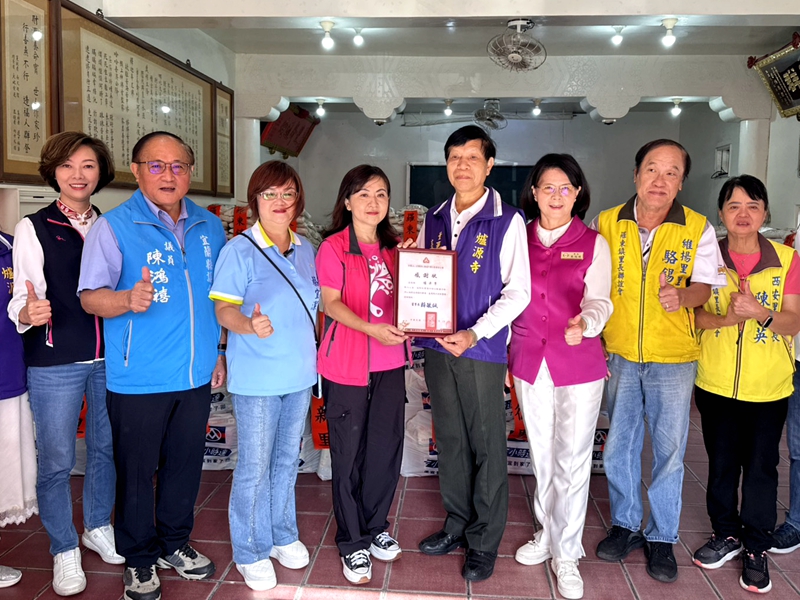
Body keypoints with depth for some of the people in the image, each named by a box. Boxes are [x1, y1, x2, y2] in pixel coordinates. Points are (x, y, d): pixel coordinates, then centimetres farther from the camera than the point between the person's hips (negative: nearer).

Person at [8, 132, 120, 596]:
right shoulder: (34, 228, -3)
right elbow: (23, 300, -7)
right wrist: (28, 312, -28)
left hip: (110, 358, 4)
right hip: (55, 363, -3)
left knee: (107, 448, 14)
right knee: (57, 459, 4)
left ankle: (98, 528, 35)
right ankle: (65, 550, 23)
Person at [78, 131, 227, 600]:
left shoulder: (210, 227, 7)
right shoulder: (114, 227, -8)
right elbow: (90, 296, -11)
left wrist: (220, 351, 14)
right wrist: (128, 300, -32)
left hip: (196, 375, 5)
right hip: (139, 380, -4)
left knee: (186, 465, 16)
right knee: (137, 470, 9)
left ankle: (175, 544, 37)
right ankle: (139, 559, 28)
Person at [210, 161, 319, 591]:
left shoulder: (306, 249, 8)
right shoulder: (239, 250, -10)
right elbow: (223, 310, -14)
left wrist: (315, 357, 8)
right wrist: (250, 325, -35)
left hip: (300, 374, 6)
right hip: (257, 379, -5)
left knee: (287, 460, 18)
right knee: (255, 467, 4)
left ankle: (283, 535, 37)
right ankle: (250, 552, 23)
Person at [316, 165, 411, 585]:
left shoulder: (392, 247, 10)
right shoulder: (333, 247, -7)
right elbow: (332, 303, -12)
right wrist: (371, 329, -26)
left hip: (389, 361, 5)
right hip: (346, 365, -5)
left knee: (387, 447, 11)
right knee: (349, 454, 6)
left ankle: (376, 528, 32)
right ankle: (352, 542, 22)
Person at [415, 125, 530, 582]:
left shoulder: (508, 221, -6)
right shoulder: (434, 220, 10)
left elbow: (518, 292, -9)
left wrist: (474, 334, -18)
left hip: (482, 348, -5)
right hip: (437, 345, 5)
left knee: (487, 445, 4)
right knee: (450, 440, 14)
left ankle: (485, 542, 19)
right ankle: (457, 526, 31)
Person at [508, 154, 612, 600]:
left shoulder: (593, 244, -2)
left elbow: (599, 299, -10)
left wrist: (585, 322, -33)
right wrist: (503, 356, 7)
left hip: (579, 364, -3)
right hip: (530, 362, 3)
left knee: (572, 461, 3)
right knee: (542, 456, 16)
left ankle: (566, 554, 19)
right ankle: (548, 534, 36)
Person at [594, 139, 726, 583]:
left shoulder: (698, 229, -7)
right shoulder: (605, 224, -3)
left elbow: (705, 284, 0)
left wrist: (682, 296, -23)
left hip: (673, 358, -1)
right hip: (620, 355, 2)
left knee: (669, 450, 7)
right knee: (618, 446, 12)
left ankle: (662, 538, 26)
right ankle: (625, 525, 32)